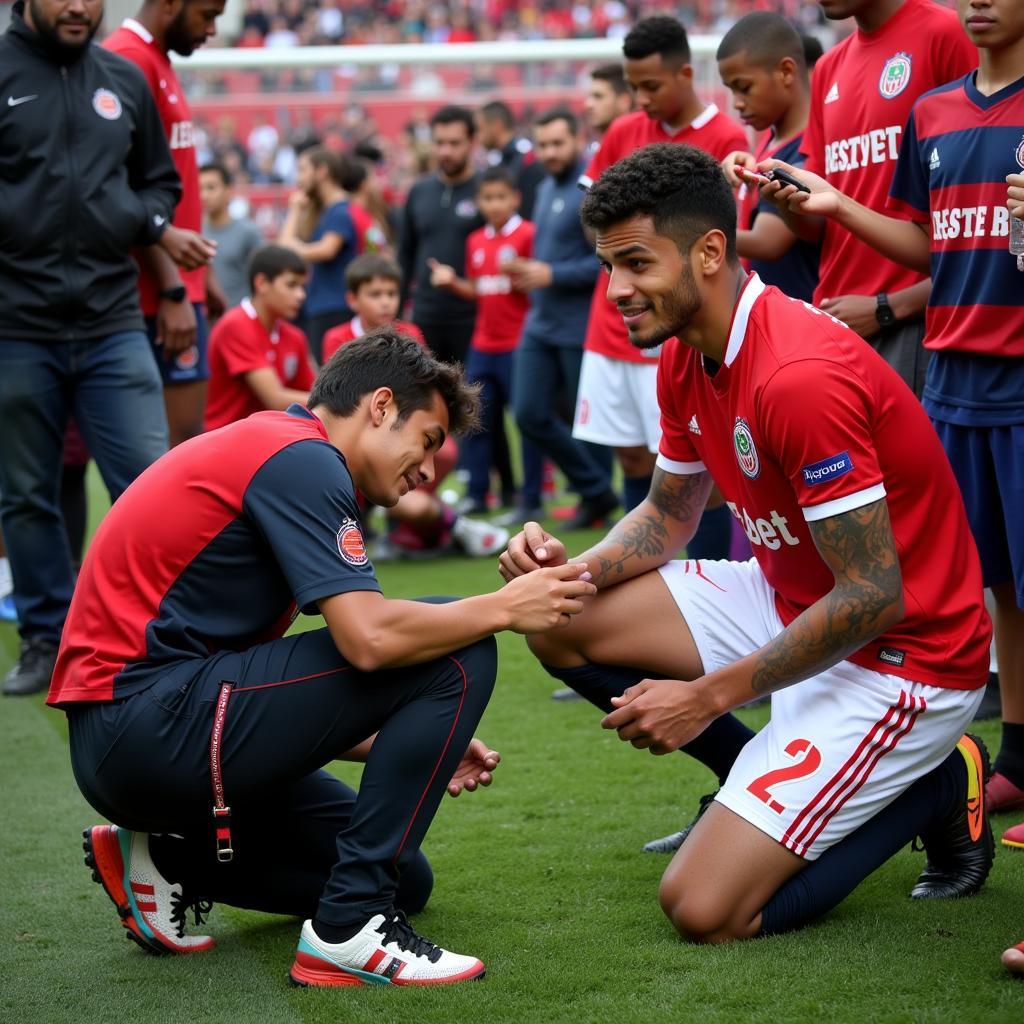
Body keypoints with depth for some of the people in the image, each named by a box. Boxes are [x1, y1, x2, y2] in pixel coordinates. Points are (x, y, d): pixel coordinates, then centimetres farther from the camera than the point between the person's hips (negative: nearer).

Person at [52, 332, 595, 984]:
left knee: (404, 879, 14)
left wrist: (420, 747, 14)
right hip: (153, 727, -11)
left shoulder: (267, 447, 21)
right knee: (456, 656, -12)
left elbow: (275, 690, 21)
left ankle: (165, 862, 12)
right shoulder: (301, 458, -9)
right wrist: (504, 608, -7)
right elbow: (368, 637, -22)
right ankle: (349, 928, -11)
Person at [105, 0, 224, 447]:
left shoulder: (158, 62, 16)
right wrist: (174, 290, -21)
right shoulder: (131, 60, -14)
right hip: (162, 292, -10)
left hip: (179, 282, 10)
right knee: (182, 437, -10)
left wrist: (202, 275, 22)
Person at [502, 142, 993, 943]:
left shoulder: (801, 376, -29)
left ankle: (933, 788, 4)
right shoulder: (686, 358, 0)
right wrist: (574, 570, -6)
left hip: (899, 657, -9)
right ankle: (765, 794, 12)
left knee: (705, 911, -17)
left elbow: (872, 596, -27)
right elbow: (669, 513, 15)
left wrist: (709, 696, -21)